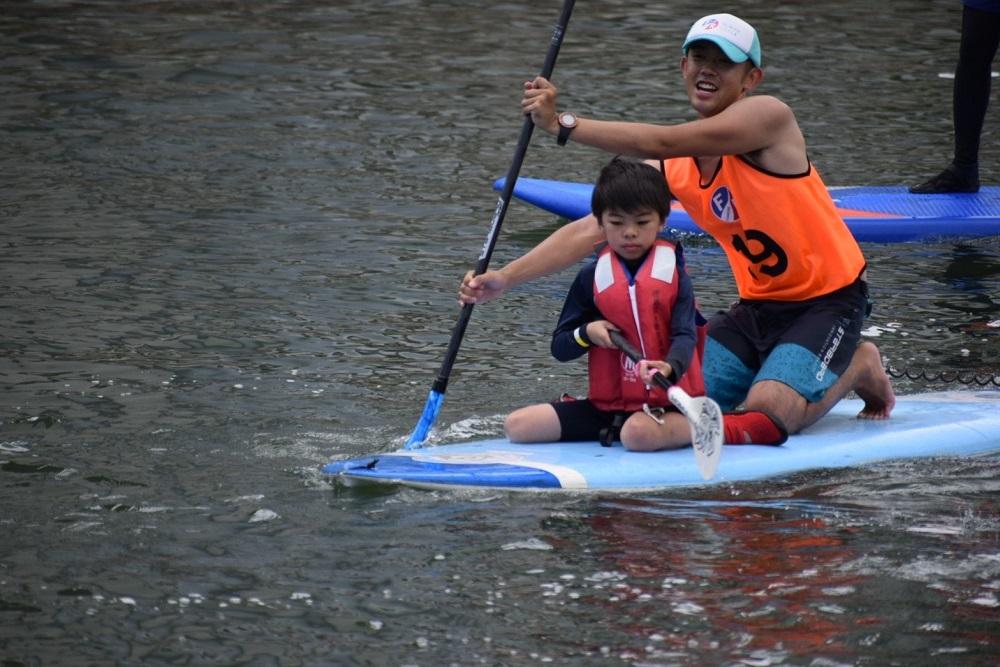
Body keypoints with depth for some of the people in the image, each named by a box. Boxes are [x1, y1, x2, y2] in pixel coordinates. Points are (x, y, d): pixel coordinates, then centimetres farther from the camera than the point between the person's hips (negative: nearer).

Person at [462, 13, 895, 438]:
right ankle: (782, 372, 17)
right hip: (758, 305, 6)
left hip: (828, 298, -6)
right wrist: (505, 278, -17)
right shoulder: (671, 169, -1)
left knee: (766, 413, -23)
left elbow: (661, 144, -31)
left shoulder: (767, 116, -20)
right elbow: (592, 230, -5)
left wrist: (563, 125, -37)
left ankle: (857, 367, 7)